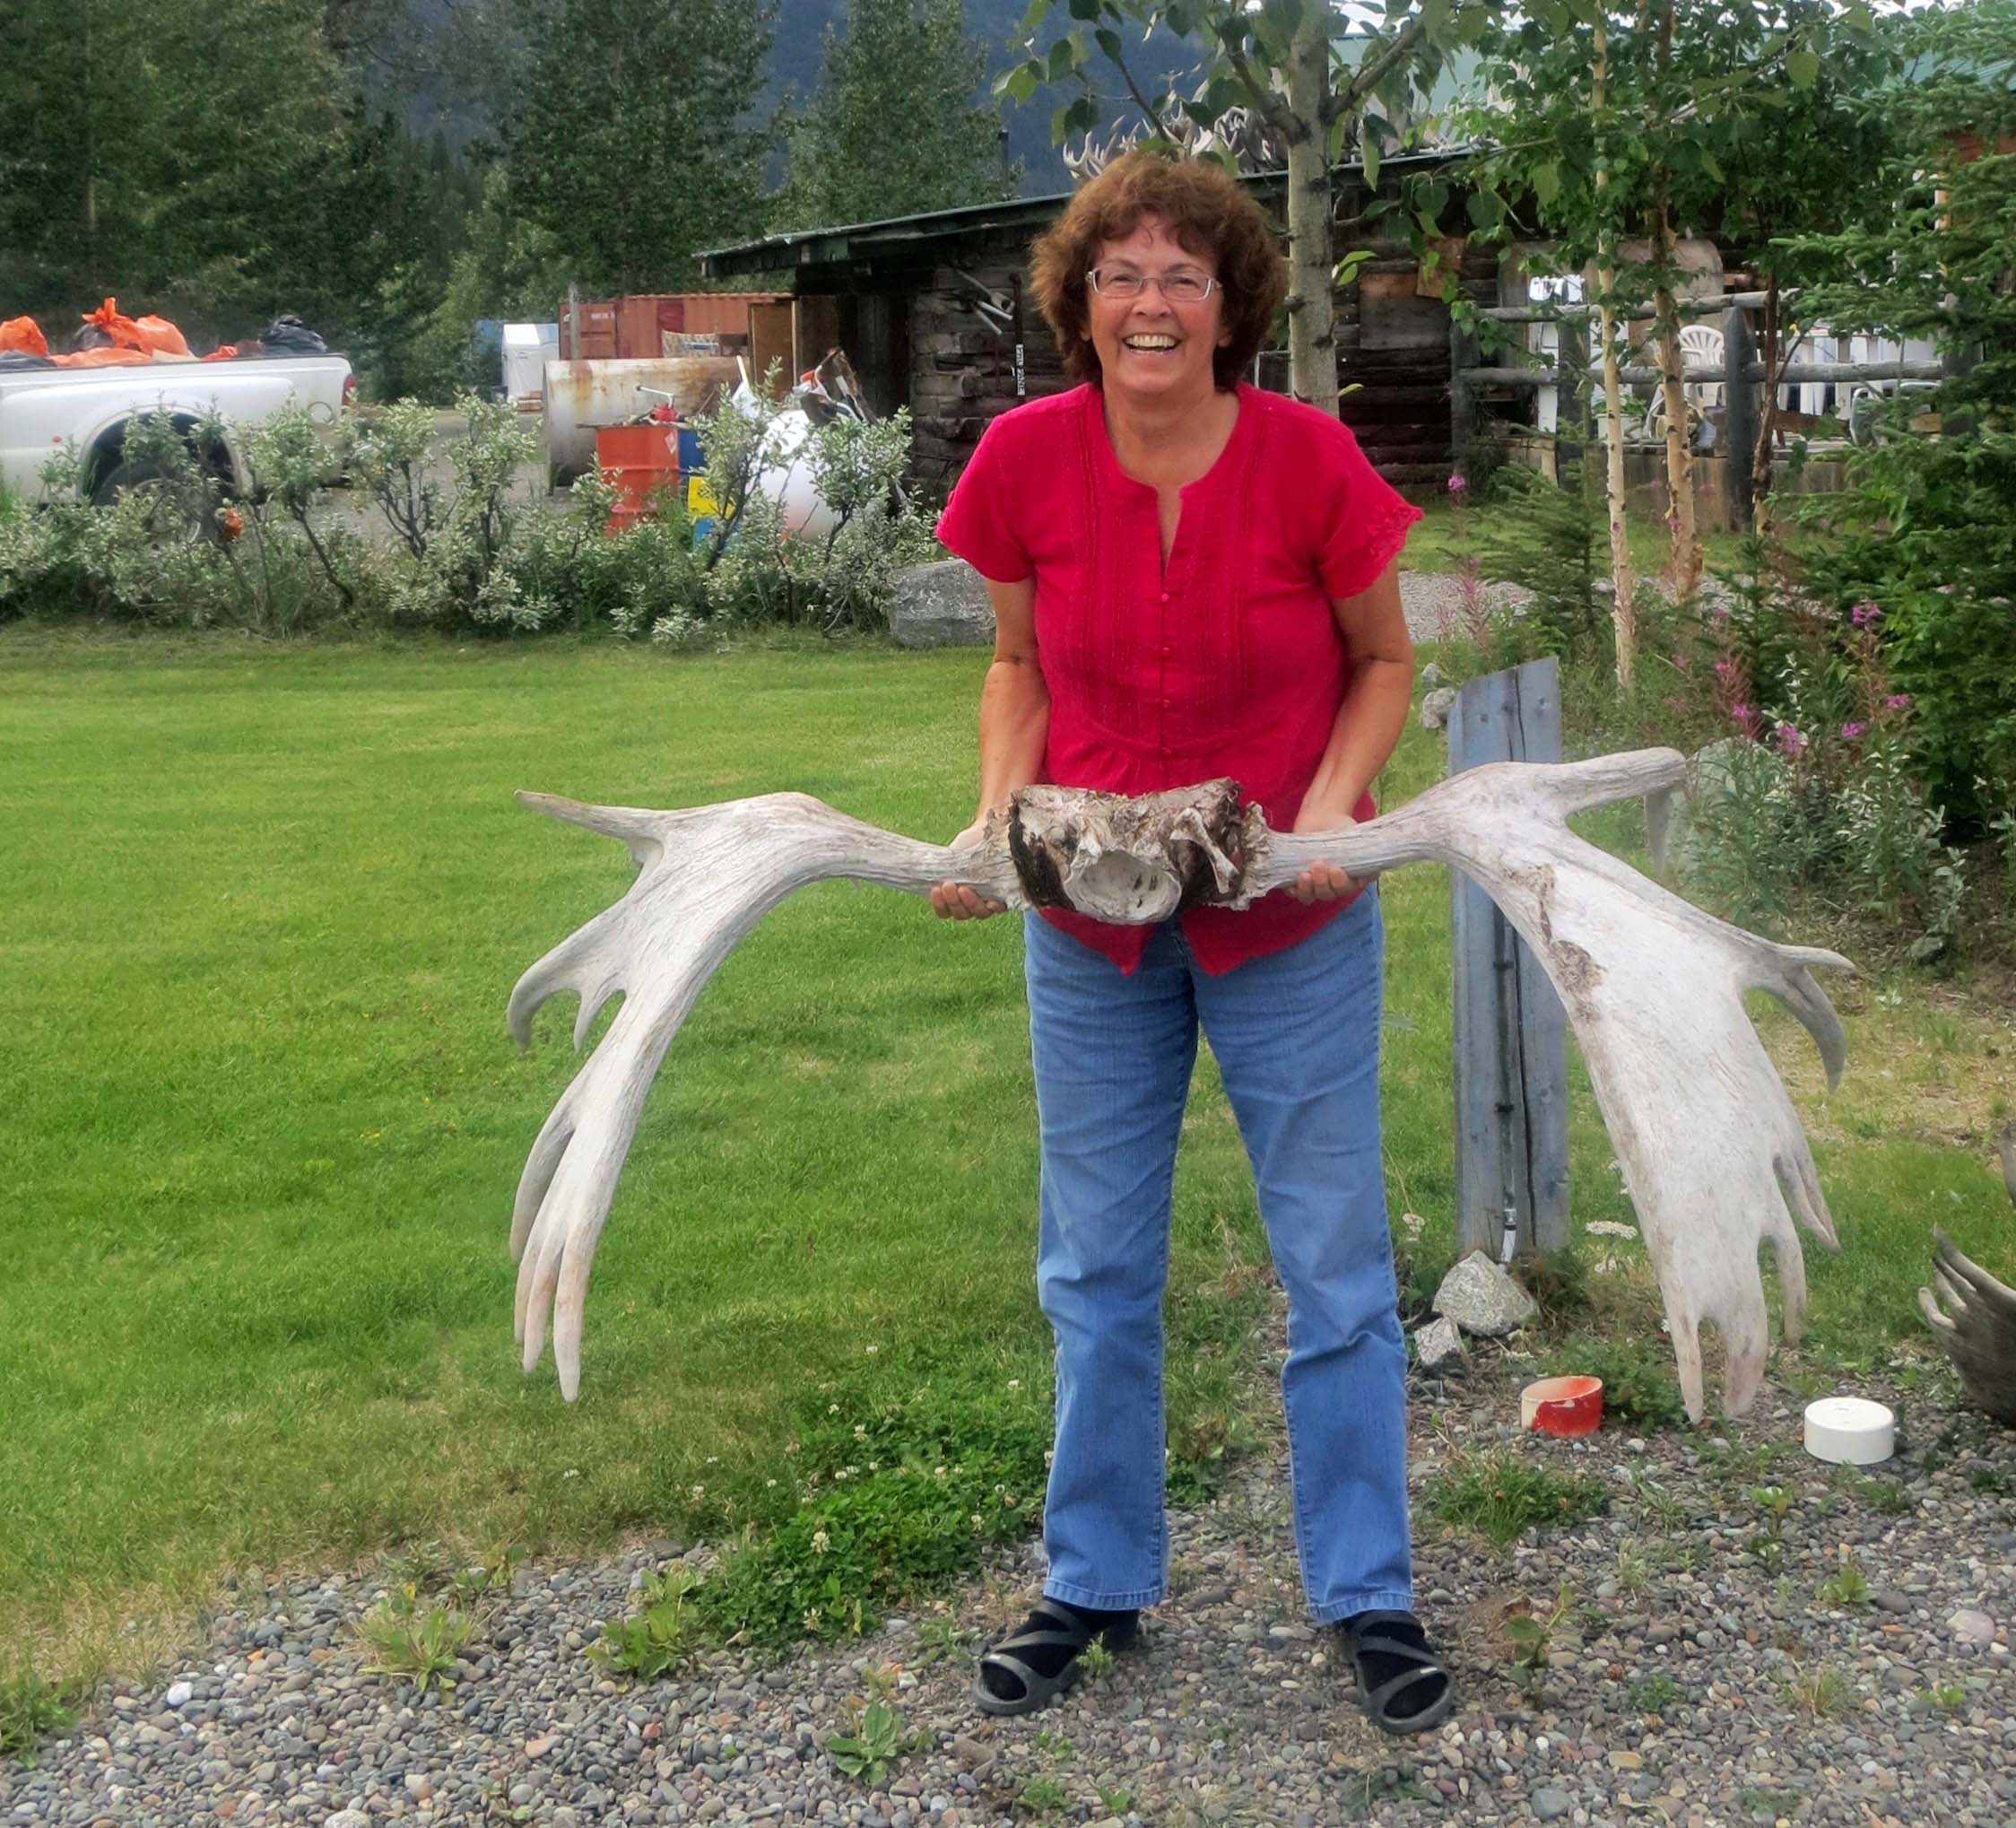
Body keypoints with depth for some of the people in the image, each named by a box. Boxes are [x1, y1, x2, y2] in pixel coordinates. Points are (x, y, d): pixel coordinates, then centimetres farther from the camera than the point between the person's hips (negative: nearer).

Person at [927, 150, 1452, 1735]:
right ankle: (1097, 1583, 31)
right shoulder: (1026, 460, -11)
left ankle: (1369, 1595, 24)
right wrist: (997, 812, -13)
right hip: (1089, 924, 2)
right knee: (1097, 1272, 13)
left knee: (1337, 1264, 7)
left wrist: (1330, 807, -19)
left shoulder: (1308, 459, -17)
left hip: (1289, 923, -2)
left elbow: (1386, 662, -3)